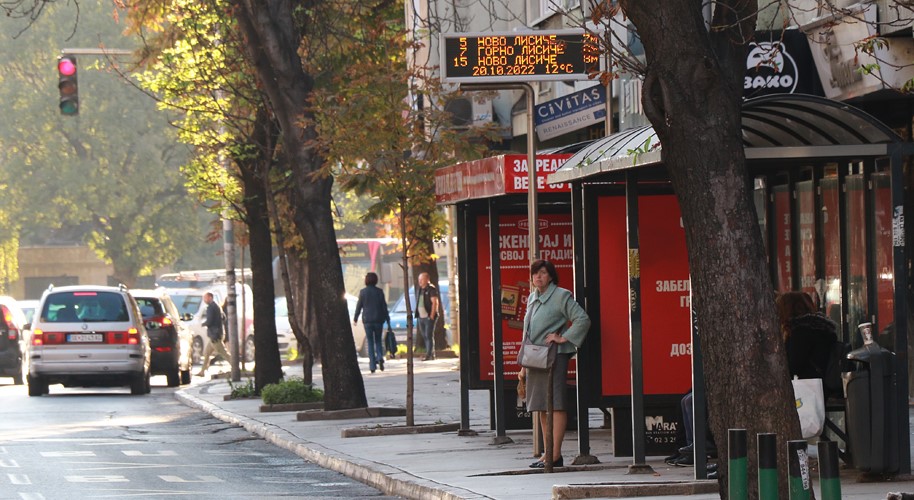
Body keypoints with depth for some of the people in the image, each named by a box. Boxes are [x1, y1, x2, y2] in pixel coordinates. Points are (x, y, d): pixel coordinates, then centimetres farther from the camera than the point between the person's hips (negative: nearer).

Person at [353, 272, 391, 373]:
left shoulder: (363, 292, -5)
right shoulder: (379, 292, -2)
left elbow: (359, 306, 0)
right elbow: (384, 307, -1)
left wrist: (355, 319, 13)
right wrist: (387, 320, 5)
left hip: (367, 320, -1)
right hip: (378, 319, 1)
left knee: (370, 342, 6)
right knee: (378, 340, 14)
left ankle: (372, 365, 0)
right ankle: (380, 357, -11)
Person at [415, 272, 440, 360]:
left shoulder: (431, 289, -8)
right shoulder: (420, 290, 15)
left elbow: (435, 302, -13)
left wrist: (432, 316, -18)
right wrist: (417, 315, 11)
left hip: (429, 317, -8)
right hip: (421, 317, 8)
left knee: (429, 336, -9)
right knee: (425, 336, 9)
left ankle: (429, 355, -10)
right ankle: (431, 354, 15)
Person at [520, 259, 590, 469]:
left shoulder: (561, 296, -6)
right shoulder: (532, 298, 17)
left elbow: (583, 320, -12)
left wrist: (563, 338, -15)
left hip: (554, 357, -8)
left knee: (555, 405, -9)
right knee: (541, 407, 9)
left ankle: (555, 454, -10)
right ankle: (549, 453, 14)